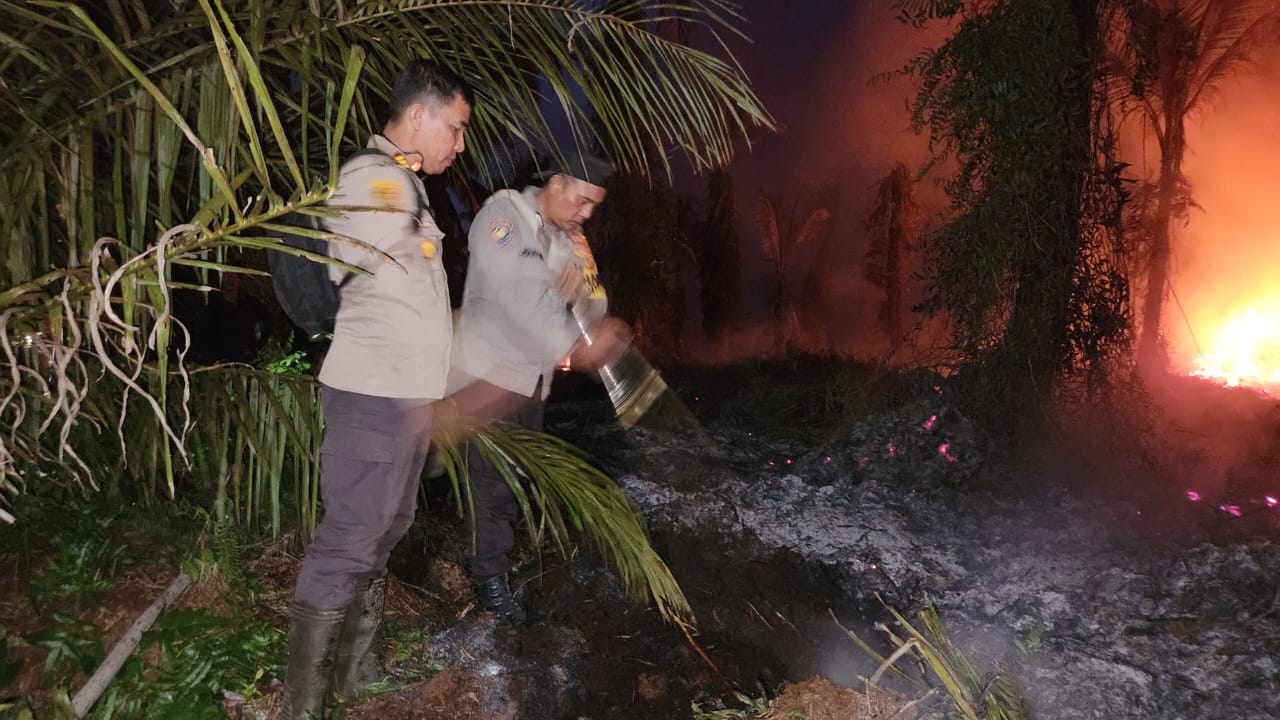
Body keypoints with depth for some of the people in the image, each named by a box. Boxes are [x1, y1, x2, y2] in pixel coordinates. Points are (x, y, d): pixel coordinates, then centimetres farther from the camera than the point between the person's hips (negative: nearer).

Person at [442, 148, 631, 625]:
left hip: (534, 376, 7)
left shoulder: (572, 240, 9)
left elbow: (595, 308, 4)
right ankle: (490, 577, 12)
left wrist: (584, 293, -21)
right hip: (489, 371, -7)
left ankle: (483, 554, 32)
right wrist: (575, 346, -29)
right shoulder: (503, 214, -13)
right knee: (492, 478, -2)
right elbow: (515, 294, -26)